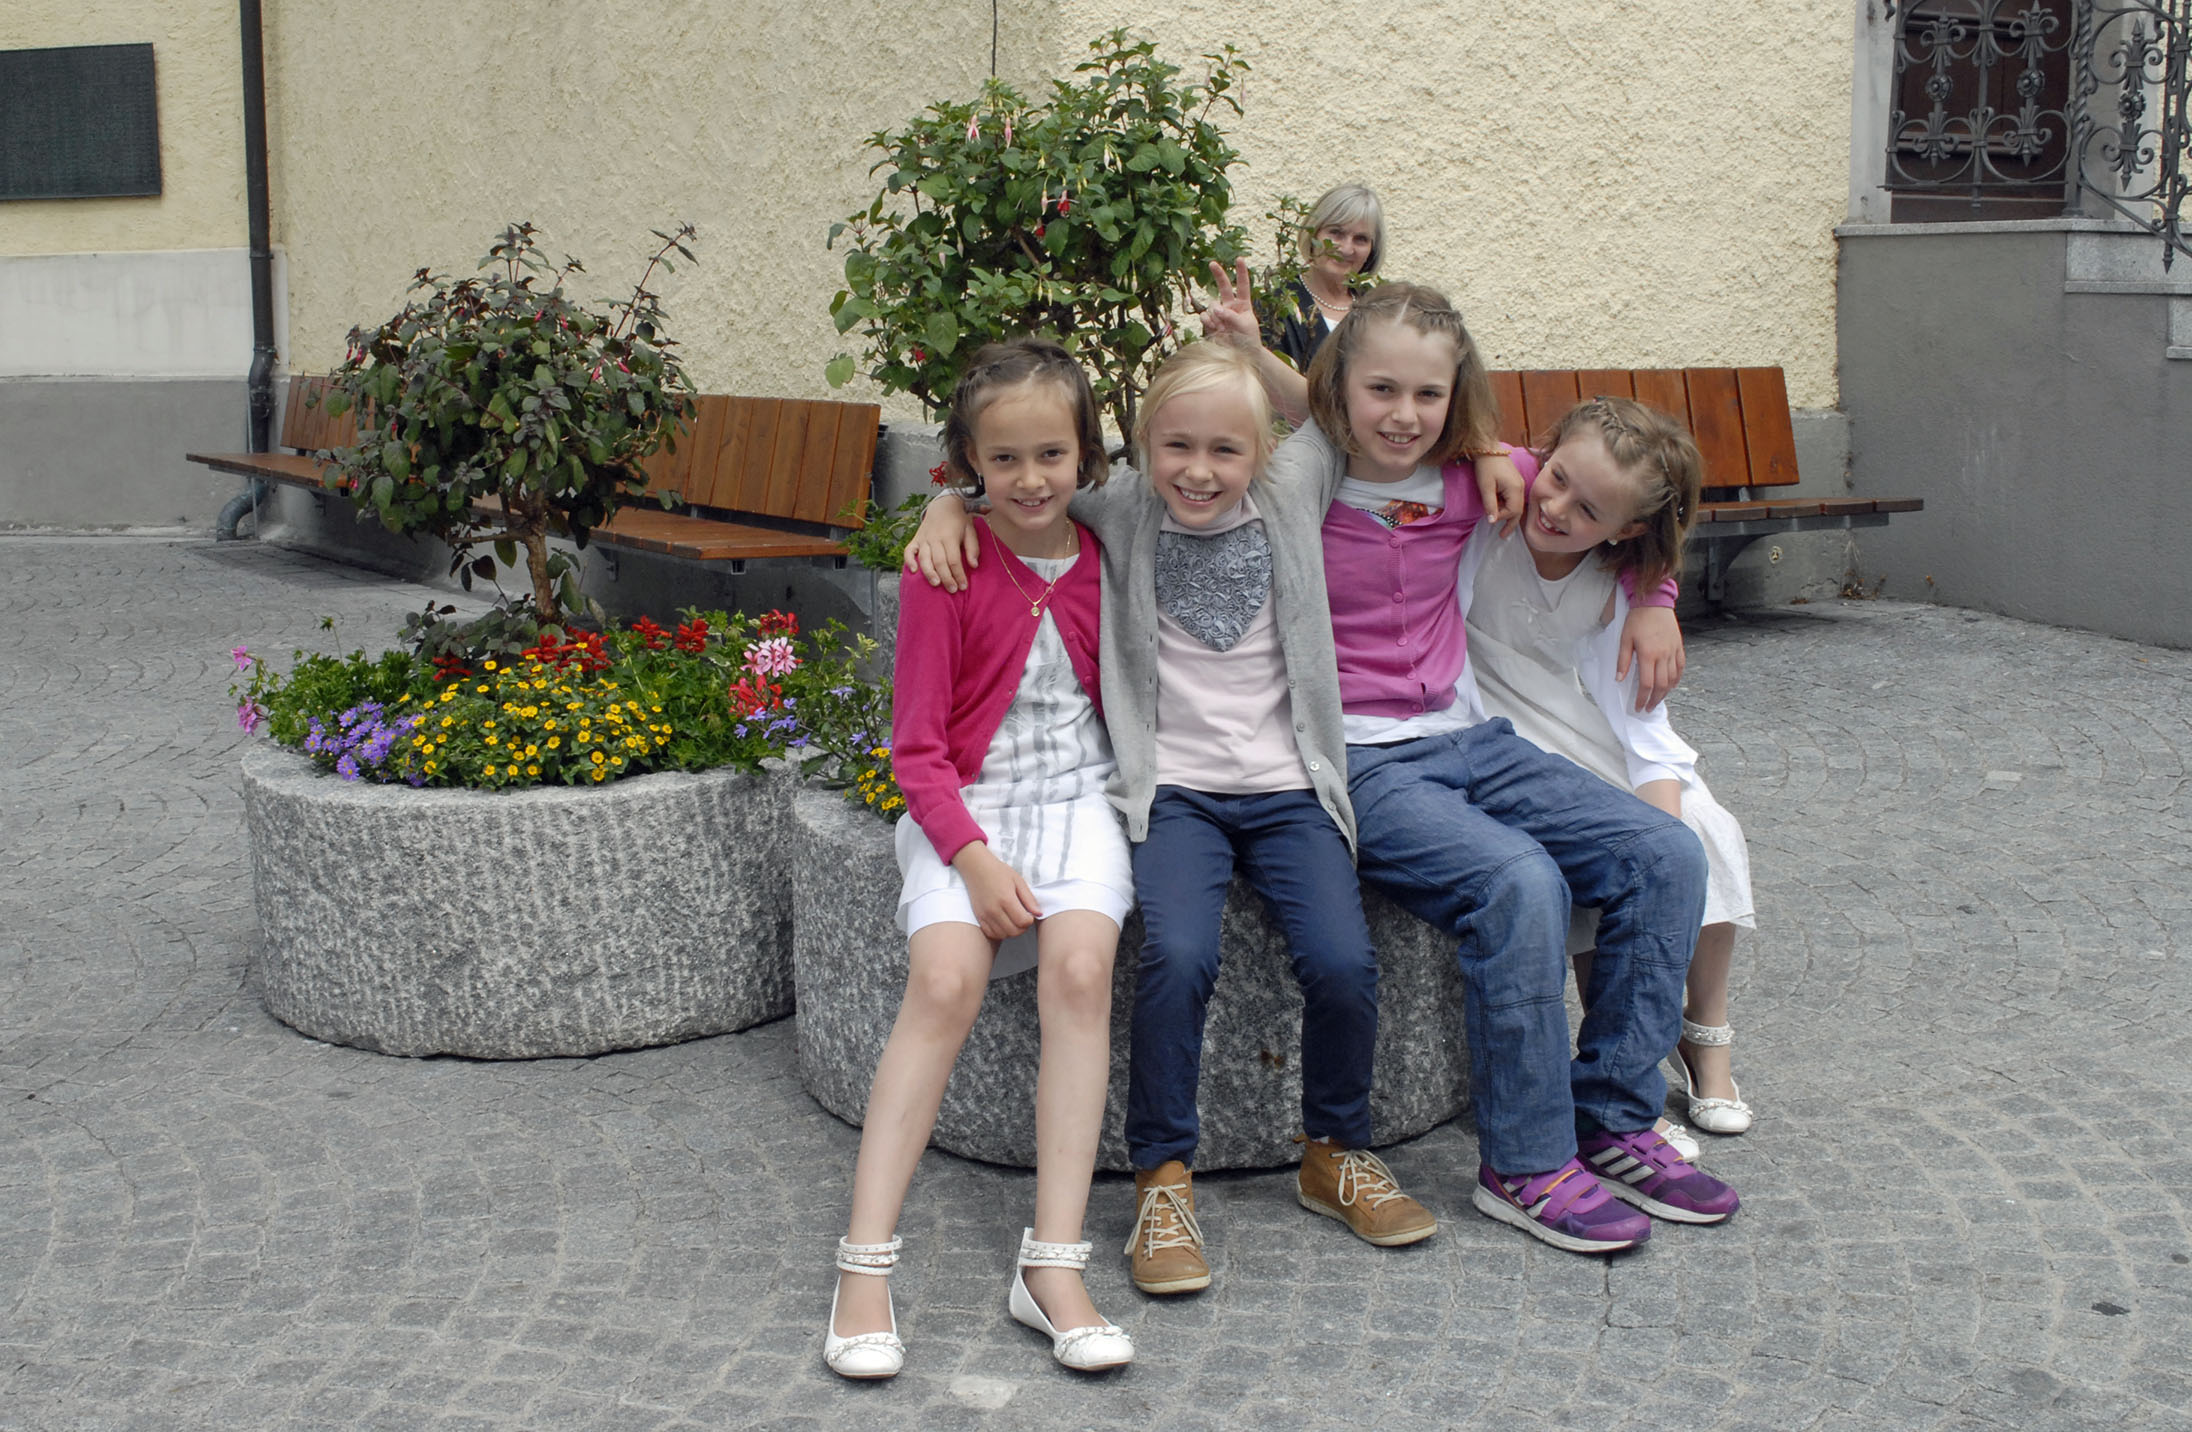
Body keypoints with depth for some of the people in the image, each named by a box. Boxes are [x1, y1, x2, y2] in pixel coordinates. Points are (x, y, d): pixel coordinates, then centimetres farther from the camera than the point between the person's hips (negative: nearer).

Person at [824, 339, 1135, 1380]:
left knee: (1079, 965, -27)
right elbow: (918, 748, -6)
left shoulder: (1103, 560, 4)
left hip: (1077, 796, 2)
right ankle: (865, 1267, -22)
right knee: (945, 978, -28)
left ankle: (1052, 1266, -23)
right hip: (965, 803, -2)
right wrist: (975, 855, -18)